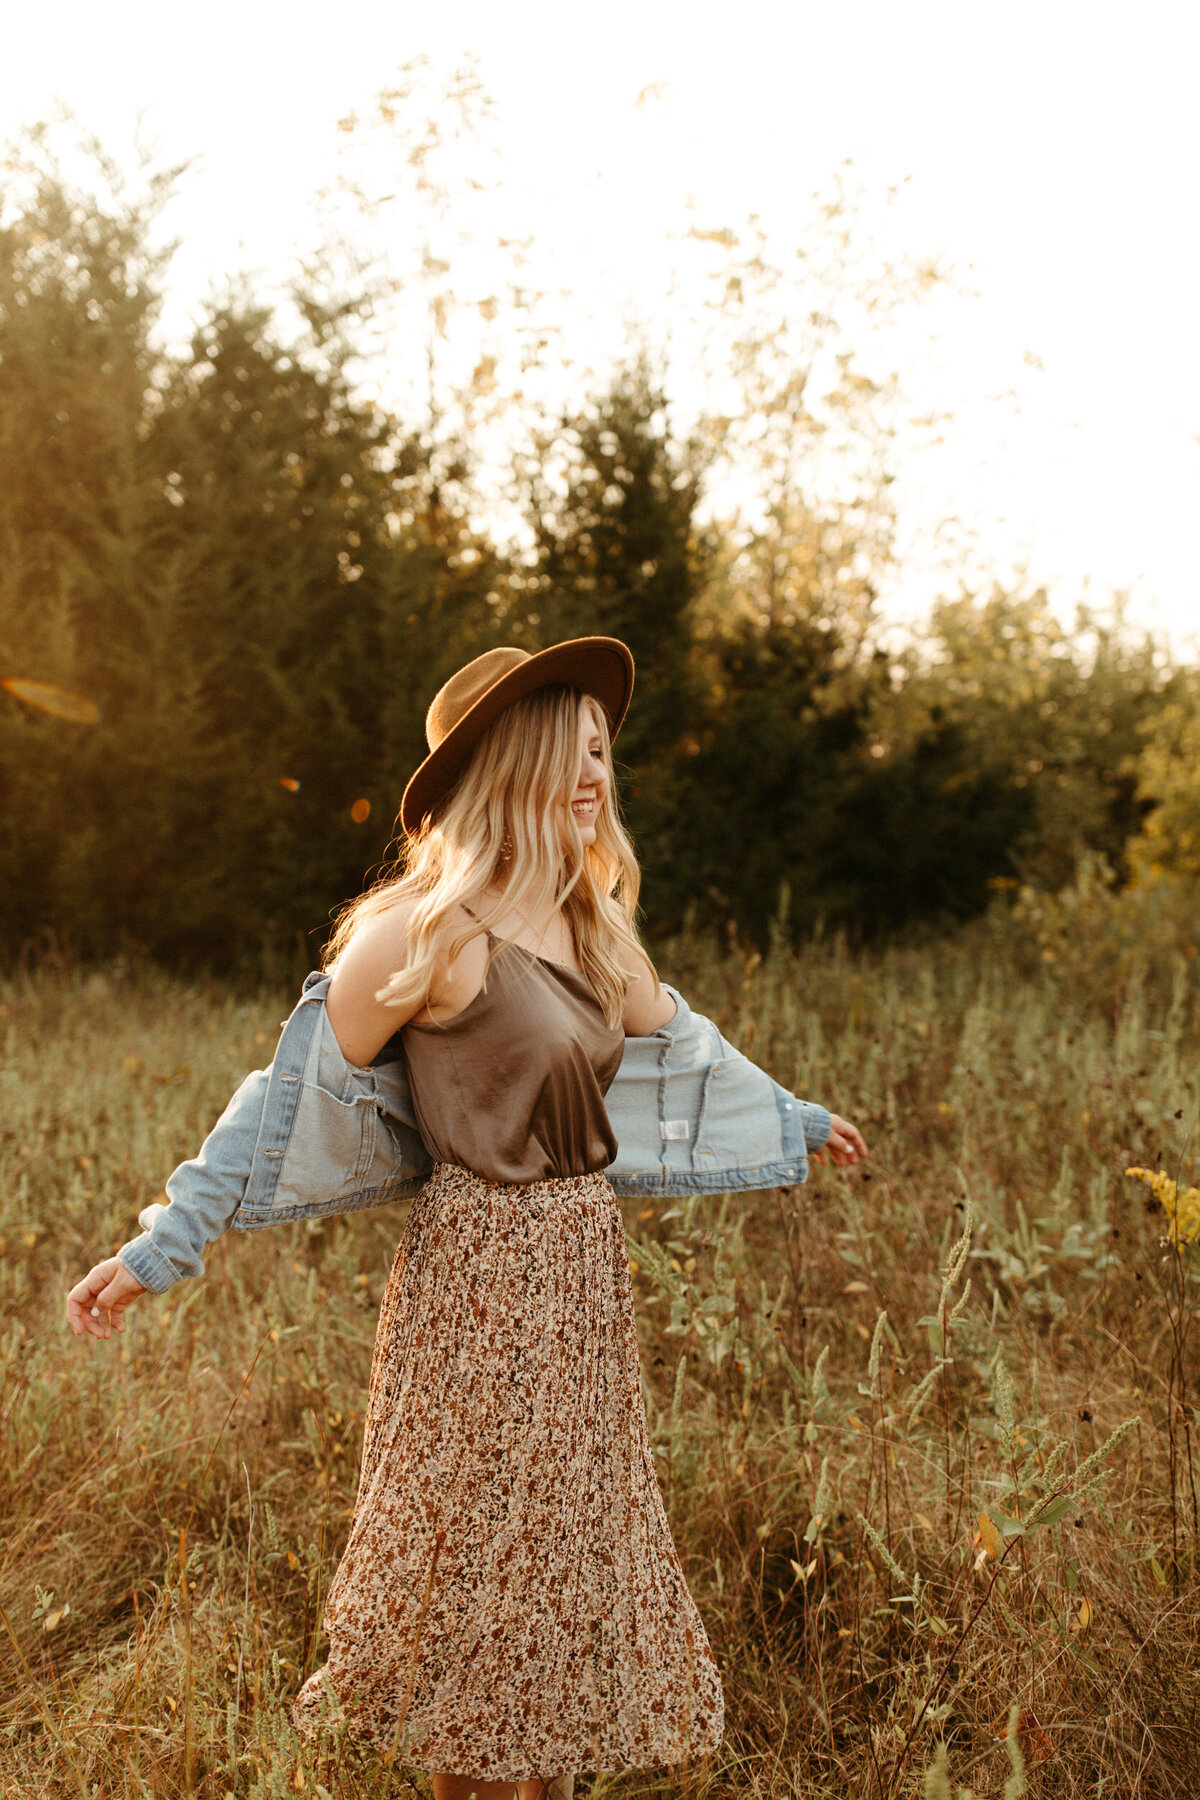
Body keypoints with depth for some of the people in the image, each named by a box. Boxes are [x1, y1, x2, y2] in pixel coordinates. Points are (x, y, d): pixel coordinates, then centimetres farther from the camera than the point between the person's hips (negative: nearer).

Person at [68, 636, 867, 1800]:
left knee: (560, 1558, 17)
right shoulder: (427, 931, -16)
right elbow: (304, 1100, -13)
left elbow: (675, 1044, 22)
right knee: (471, 1570, 6)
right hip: (481, 1274, -7)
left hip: (583, 1269, 8)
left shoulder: (589, 929, 7)